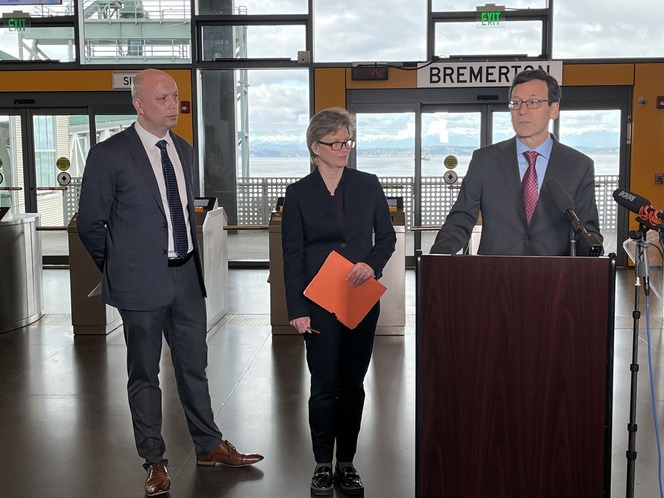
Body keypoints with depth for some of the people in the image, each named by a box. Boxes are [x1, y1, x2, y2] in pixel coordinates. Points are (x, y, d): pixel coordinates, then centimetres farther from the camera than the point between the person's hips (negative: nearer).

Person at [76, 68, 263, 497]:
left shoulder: (185, 149, 9)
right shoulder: (109, 155, -11)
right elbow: (90, 224, -4)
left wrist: (191, 259, 16)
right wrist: (122, 268, 4)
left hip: (187, 275, 6)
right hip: (143, 283, -5)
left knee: (194, 367, 16)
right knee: (145, 374, 7)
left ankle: (210, 446, 30)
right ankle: (154, 462, 20)